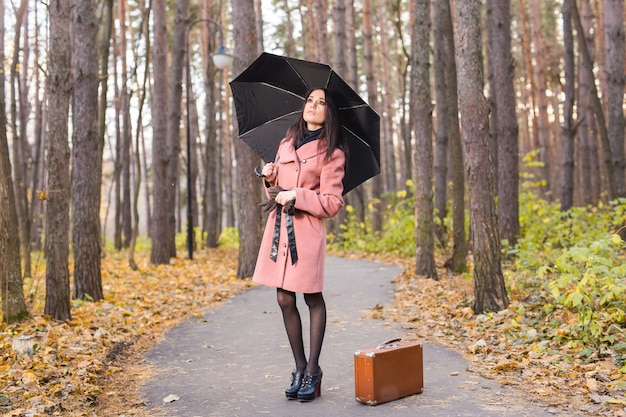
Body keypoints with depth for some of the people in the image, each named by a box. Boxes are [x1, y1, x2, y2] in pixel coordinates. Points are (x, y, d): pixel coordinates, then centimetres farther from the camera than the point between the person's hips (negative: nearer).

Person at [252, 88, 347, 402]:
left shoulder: (331, 152, -2)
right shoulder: (286, 145, 15)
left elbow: (332, 203, -8)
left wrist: (295, 196, -14)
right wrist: (271, 179, 2)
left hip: (307, 230, -6)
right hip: (278, 226, 6)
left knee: (312, 298, 1)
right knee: (285, 299, 6)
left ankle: (313, 371, 13)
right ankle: (299, 368, 19)